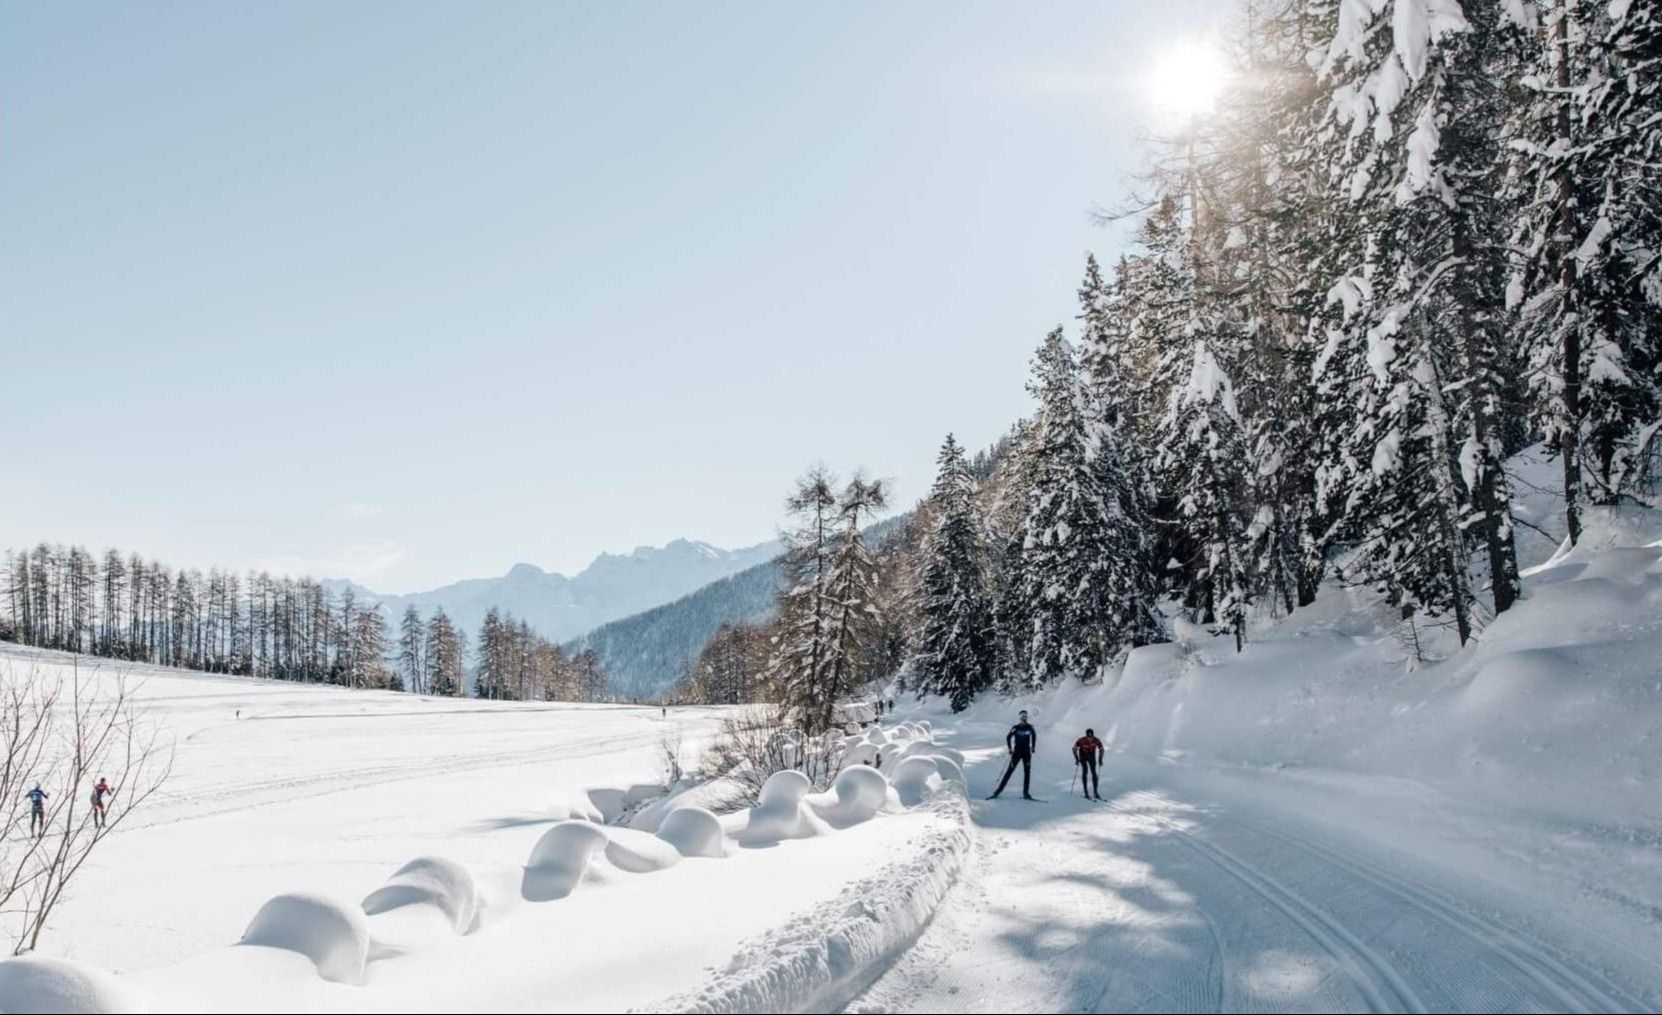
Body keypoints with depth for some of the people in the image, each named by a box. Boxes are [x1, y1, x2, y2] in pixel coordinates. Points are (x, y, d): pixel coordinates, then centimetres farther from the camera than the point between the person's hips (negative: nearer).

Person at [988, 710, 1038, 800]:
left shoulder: (1030, 727, -2)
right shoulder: (1015, 728, -8)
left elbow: (1034, 735, 18)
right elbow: (1008, 737, 5)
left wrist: (1033, 746, 13)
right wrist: (1009, 748, -1)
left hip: (1027, 752, 2)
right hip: (1017, 751, -2)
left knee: (1027, 772, 0)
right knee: (1009, 771, -4)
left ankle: (1026, 793, 7)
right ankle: (998, 790, -2)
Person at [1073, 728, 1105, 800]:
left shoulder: (1096, 741, -24)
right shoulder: (1081, 741, -30)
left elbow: (1101, 749, -6)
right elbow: (1074, 749, -16)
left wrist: (1100, 759, -9)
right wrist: (1077, 759, -18)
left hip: (1092, 757, 2)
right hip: (1083, 756, -2)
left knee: (1093, 772, -9)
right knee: (1085, 771, -14)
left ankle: (1095, 792, -3)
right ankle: (1086, 792, -11)